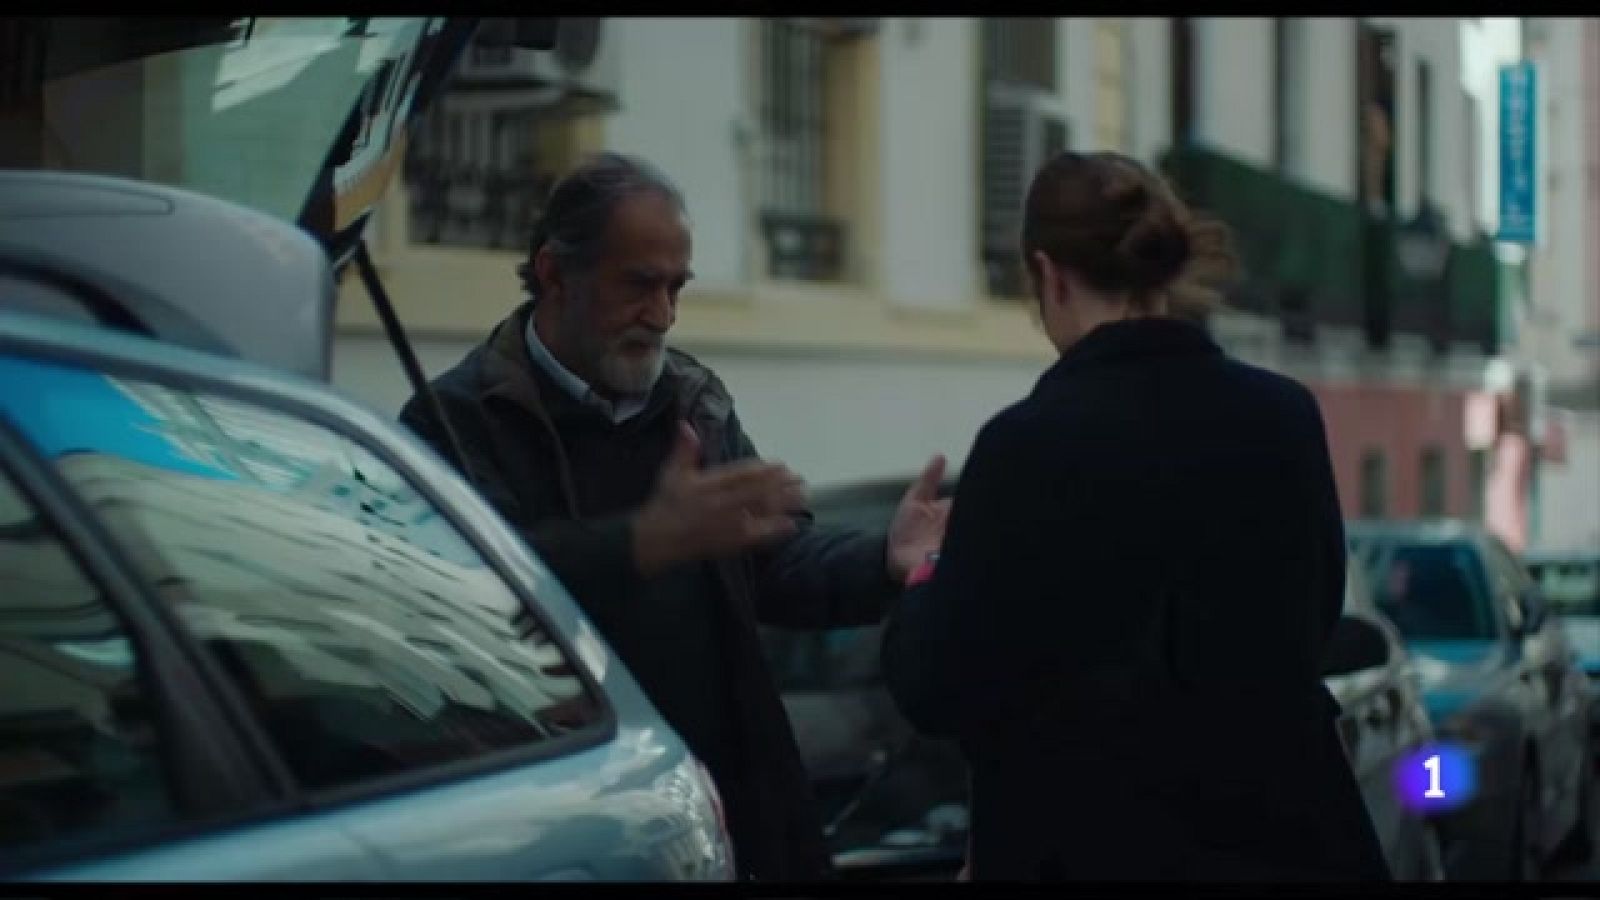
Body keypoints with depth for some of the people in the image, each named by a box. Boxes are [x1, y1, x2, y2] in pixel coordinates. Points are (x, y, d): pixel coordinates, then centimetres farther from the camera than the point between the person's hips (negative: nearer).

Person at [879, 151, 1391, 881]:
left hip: (1095, 841, -4)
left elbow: (940, 691, -8)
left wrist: (923, 586, 10)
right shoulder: (1284, 417, 1)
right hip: (1282, 830, 5)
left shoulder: (1031, 442, -14)